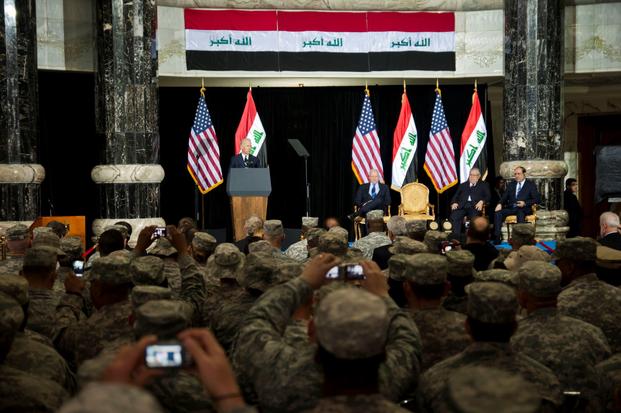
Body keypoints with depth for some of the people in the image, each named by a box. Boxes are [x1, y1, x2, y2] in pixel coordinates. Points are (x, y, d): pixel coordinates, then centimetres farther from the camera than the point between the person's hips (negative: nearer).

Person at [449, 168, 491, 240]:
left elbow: (488, 196, 9)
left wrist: (482, 201, -12)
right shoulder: (463, 185, 29)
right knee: (454, 216, -30)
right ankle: (456, 238, -30)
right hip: (462, 207, 2)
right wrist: (454, 203, -1)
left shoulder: (483, 185, 22)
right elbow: (455, 196, 21)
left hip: (474, 207, -2)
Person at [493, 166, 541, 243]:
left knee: (520, 213, -39)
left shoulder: (531, 185, 10)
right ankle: (497, 238, -28)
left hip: (524, 209, -4)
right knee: (498, 213, -24)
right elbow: (504, 197, 15)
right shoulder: (511, 185, 23)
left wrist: (525, 203, -14)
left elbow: (537, 199, 0)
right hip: (511, 208, 4)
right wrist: (500, 204, -8)